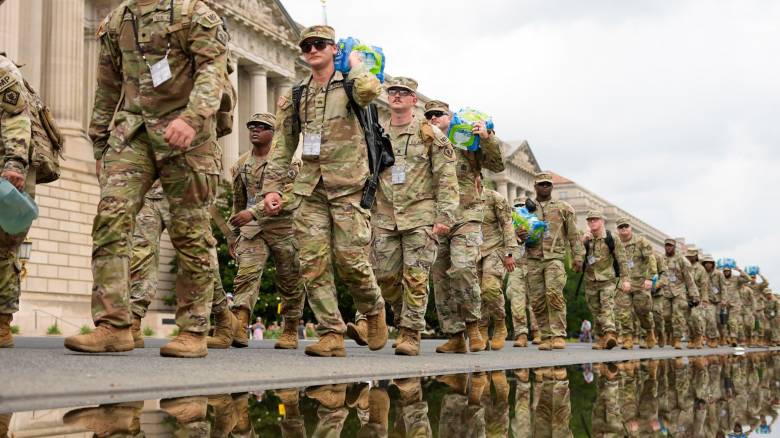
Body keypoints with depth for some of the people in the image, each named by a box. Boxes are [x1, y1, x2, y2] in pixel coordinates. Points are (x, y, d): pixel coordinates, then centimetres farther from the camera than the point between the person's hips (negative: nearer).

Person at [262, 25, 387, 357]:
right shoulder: (295, 98, 16)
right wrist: (271, 187, 6)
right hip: (311, 190, 4)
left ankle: (374, 311, 21)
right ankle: (332, 335, -2)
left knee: (350, 261, -7)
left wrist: (355, 64, -2)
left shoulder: (349, 86, 3)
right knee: (313, 263, -6)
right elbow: (282, 147, 15)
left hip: (348, 188, -4)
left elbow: (369, 89, -23)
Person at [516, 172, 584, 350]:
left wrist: (578, 256, 1)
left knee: (554, 294, -19)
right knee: (537, 300, 0)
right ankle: (546, 337, 7)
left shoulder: (563, 208, 11)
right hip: (533, 259, 3)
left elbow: (574, 235, 10)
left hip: (555, 257, -3)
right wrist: (520, 235, -6)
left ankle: (558, 335, -16)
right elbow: (518, 230, 19)